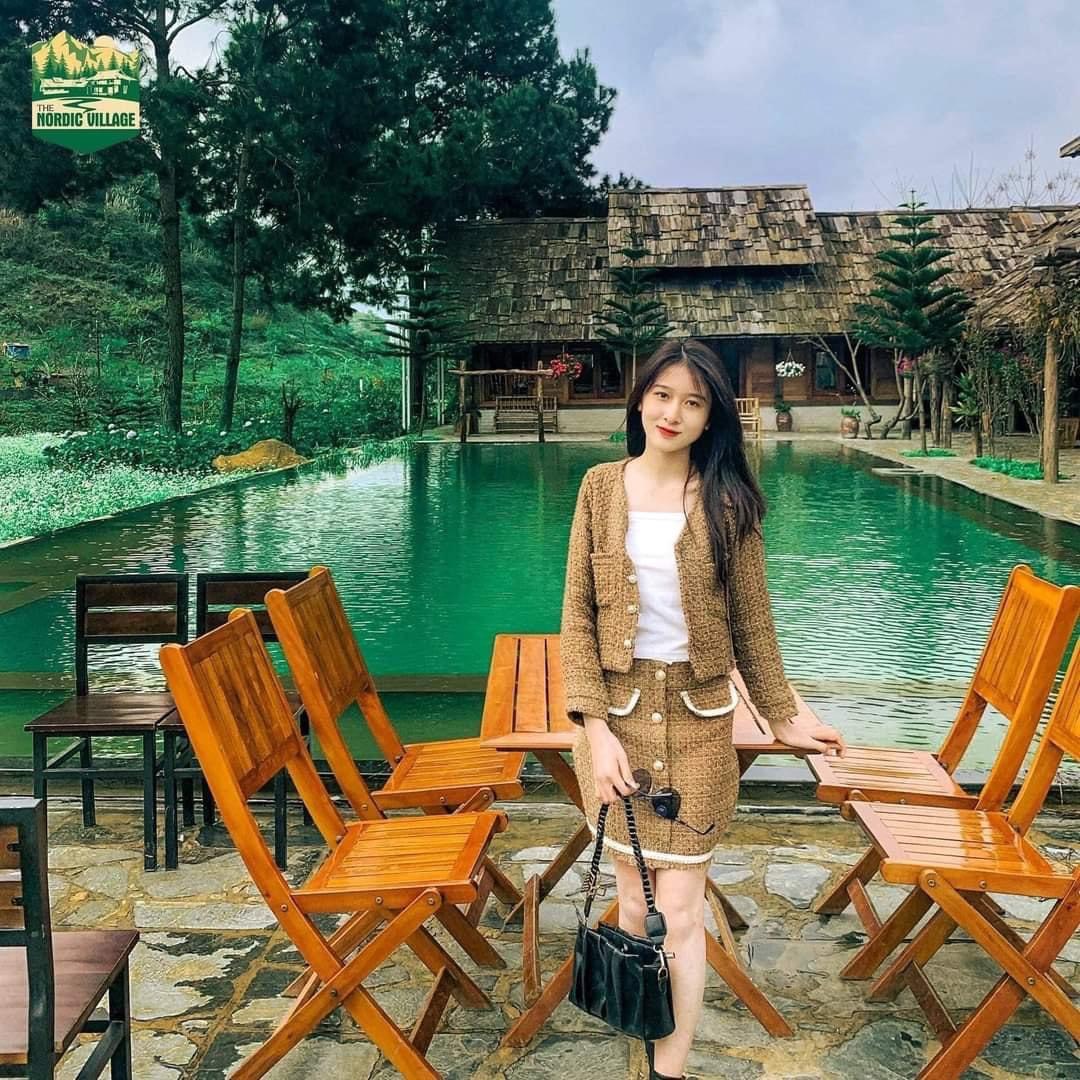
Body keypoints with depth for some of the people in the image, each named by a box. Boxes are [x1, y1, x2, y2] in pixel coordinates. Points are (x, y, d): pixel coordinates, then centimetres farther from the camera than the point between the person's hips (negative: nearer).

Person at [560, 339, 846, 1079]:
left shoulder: (726, 500, -3)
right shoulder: (602, 487, -1)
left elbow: (750, 620, 5)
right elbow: (578, 616, -3)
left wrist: (784, 717, 9)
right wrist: (596, 728, -11)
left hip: (697, 720, -1)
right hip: (618, 711, 1)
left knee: (680, 909, 0)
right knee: (634, 893, 12)